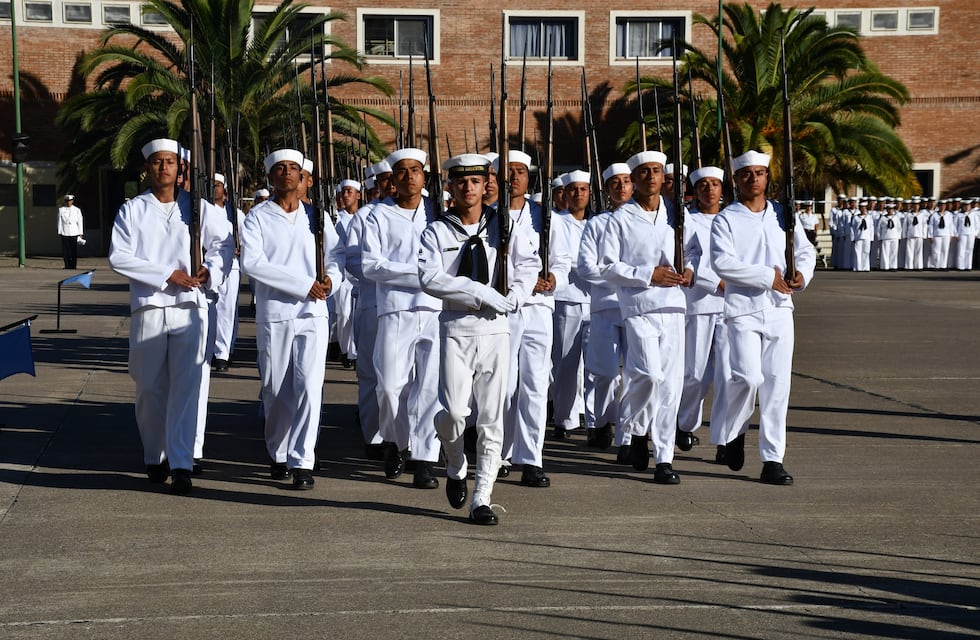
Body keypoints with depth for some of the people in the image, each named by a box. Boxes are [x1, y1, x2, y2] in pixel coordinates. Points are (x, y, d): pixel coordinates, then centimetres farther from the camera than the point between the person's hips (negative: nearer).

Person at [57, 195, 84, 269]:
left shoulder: (77, 210, 8)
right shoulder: (61, 210, 7)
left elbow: (80, 222, 8)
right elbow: (59, 221, 7)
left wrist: (81, 234, 5)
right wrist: (59, 232, 3)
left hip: (74, 233, 0)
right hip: (64, 233, 0)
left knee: (74, 251, -2)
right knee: (66, 251, -3)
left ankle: (73, 265, 4)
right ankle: (67, 265, 3)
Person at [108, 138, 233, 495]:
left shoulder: (196, 207, 8)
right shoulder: (132, 210, 5)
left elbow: (224, 243, 15)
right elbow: (118, 257, -5)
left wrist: (212, 270, -6)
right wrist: (168, 274, -12)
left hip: (189, 308, 0)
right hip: (149, 308, 0)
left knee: (186, 387, -7)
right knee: (151, 389, 7)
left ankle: (181, 465, -8)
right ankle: (155, 459, 22)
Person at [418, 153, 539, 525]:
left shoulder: (504, 225, 7)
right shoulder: (438, 231, 1)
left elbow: (529, 263, 12)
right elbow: (430, 278, -12)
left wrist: (514, 298, -6)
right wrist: (484, 294, -17)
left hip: (495, 330, 2)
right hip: (456, 329, -2)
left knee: (491, 417, 1)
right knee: (454, 411, -13)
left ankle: (481, 499, 8)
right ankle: (456, 469, 18)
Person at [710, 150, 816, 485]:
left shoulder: (783, 216, 13)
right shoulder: (725, 220, -1)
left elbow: (806, 251, 18)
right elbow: (722, 262, -14)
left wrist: (802, 273, -4)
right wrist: (769, 276, -15)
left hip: (780, 309, 4)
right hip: (743, 309, -4)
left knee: (777, 383, 1)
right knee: (748, 378, -14)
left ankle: (773, 460, 6)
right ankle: (733, 433, 16)